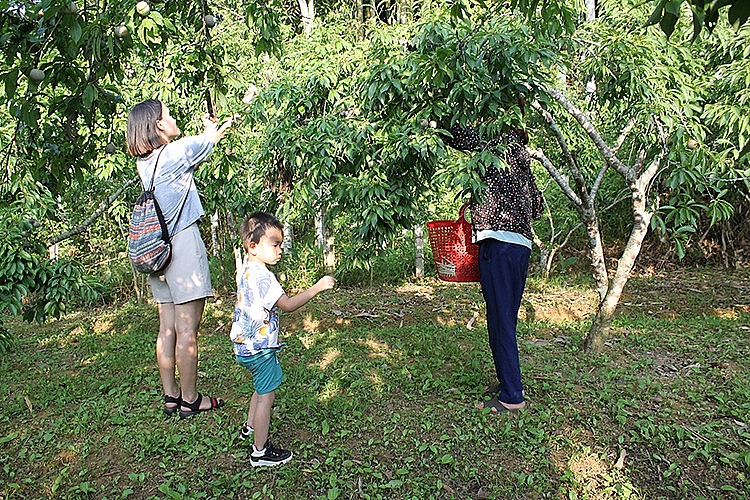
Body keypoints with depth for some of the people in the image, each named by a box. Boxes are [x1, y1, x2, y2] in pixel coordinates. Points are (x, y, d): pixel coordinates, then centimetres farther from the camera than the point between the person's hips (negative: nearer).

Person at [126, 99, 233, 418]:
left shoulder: (144, 162, 11)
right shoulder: (175, 151, -10)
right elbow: (210, 137, 7)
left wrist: (213, 130, 30)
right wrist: (224, 123, 26)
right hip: (183, 243, -8)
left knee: (167, 328, 12)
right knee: (187, 330, -1)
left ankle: (170, 396, 20)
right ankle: (189, 400, 8)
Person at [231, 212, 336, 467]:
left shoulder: (247, 269, 6)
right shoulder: (262, 276, -24)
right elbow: (287, 304, -26)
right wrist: (317, 287, -23)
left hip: (245, 345, 10)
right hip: (260, 348, -10)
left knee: (261, 389, 28)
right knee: (265, 396, 2)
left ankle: (250, 427, 46)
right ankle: (260, 452, 12)